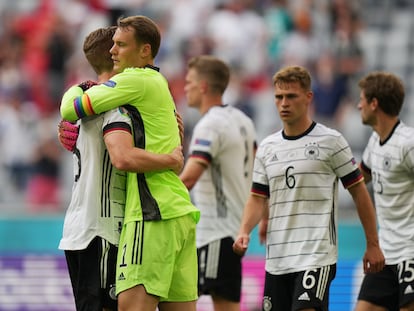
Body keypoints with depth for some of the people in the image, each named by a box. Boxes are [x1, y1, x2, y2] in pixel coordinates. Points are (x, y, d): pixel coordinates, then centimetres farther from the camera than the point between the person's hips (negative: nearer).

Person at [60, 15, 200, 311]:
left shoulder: (136, 80, -6)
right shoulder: (159, 84, 23)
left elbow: (72, 109, -4)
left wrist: (75, 90, 19)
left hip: (154, 213, -10)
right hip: (181, 211, 10)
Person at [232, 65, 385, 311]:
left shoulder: (331, 141, -2)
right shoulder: (267, 147, 12)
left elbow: (359, 192, 2)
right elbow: (258, 199, 13)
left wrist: (373, 245, 0)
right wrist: (244, 232, -7)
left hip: (317, 256, -6)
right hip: (276, 258, 6)